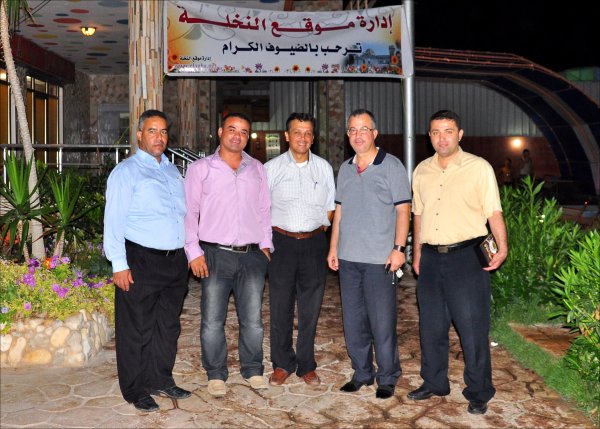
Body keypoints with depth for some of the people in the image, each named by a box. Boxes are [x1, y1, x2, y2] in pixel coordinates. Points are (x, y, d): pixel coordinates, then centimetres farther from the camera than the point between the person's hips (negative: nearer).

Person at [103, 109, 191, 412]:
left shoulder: (172, 171, 16)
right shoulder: (126, 171, -4)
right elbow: (114, 220, -10)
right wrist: (119, 265, -16)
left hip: (175, 260, 7)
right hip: (140, 262, -7)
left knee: (168, 326, 15)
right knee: (137, 329, 3)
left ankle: (161, 381, 30)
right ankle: (135, 391, 16)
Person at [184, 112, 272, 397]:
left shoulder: (257, 169, 13)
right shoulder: (200, 169, 3)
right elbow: (189, 212, 0)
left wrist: (266, 245, 9)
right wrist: (194, 252, -6)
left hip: (252, 256, 3)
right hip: (215, 255, -2)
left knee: (252, 319, 7)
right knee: (212, 320, 1)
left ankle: (252, 370, 23)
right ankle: (216, 374, 17)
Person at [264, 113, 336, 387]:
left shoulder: (323, 168, 8)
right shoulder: (272, 168, 2)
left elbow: (330, 207, 14)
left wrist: (316, 231, 3)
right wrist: (269, 238, 0)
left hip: (314, 243, 1)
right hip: (282, 243, -1)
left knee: (311, 308, 6)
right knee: (280, 306, 3)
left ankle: (306, 365, 20)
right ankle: (282, 364, 19)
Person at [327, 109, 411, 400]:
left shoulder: (391, 166, -3)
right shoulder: (345, 169, 13)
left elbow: (403, 210, -5)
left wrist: (399, 248, -13)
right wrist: (333, 247, 11)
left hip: (380, 259, -5)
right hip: (348, 258, 6)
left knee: (382, 322, 0)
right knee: (353, 321, 12)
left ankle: (387, 377, 15)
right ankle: (362, 373, 26)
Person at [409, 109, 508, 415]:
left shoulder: (479, 168, -5)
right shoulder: (422, 171, 10)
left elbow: (494, 212, -6)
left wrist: (502, 246, -18)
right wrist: (417, 253, 16)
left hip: (466, 258, -5)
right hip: (431, 259, 5)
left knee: (472, 327, 0)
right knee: (431, 326, 14)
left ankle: (478, 393, 15)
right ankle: (434, 384, 30)